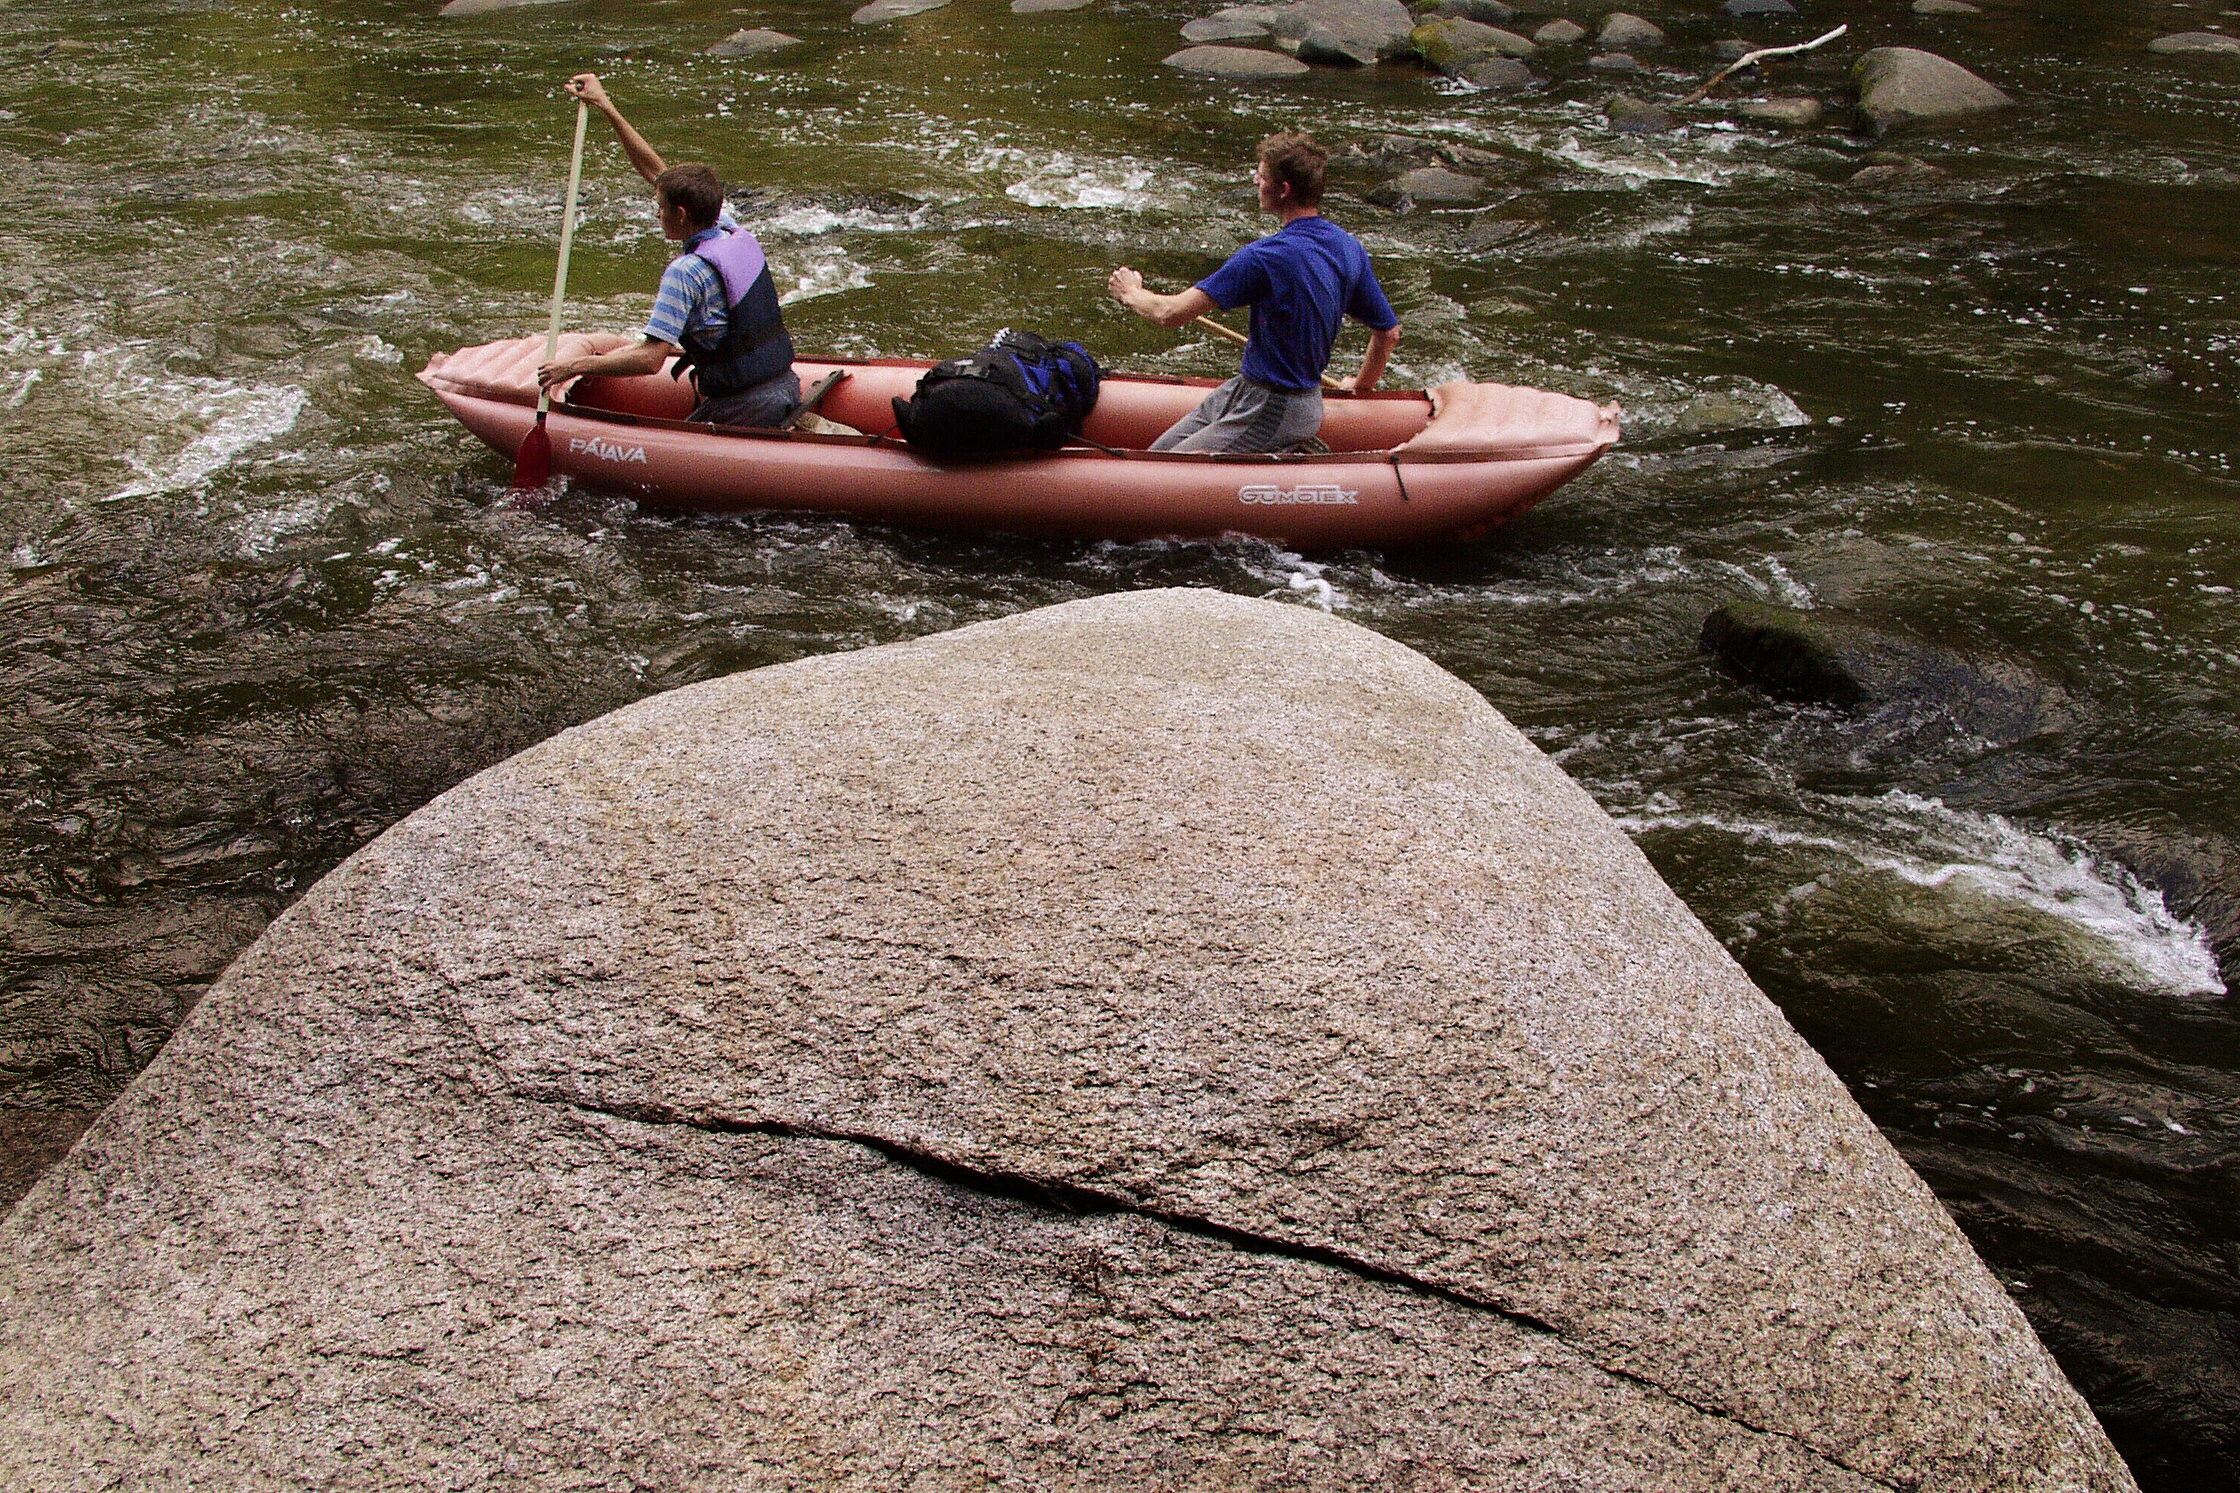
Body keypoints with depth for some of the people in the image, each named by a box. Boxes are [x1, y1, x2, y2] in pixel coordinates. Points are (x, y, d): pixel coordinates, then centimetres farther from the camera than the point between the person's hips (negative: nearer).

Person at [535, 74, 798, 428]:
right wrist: (606, 107, 17)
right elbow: (655, 170, 14)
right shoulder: (732, 228, 5)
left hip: (746, 405, -8)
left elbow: (650, 360, -22)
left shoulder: (686, 273, -18)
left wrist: (575, 366, -12)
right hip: (786, 383, 9)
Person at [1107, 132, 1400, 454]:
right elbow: (1389, 333, 10)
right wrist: (1362, 385, 29)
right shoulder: (1350, 248, 0)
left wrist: (1130, 293, 1)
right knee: (1157, 454, 11)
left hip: (1273, 412, -9)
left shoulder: (1265, 257, -23)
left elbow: (1171, 314, -21)